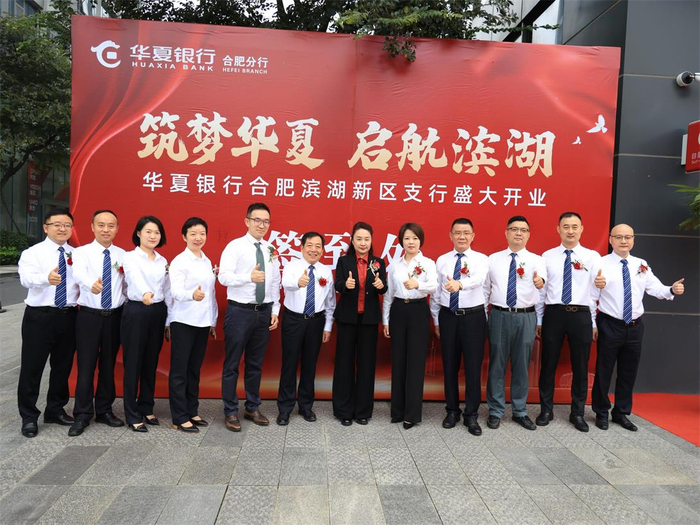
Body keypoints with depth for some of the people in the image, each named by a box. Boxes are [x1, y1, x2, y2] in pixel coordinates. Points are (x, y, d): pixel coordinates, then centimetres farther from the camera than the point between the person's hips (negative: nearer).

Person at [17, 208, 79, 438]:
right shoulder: (32, 253, -4)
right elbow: (26, 278, -24)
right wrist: (47, 278, -44)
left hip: (68, 316, 4)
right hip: (39, 316, -4)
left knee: (63, 366, 13)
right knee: (32, 367, 3)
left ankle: (56, 410, 31)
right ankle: (29, 417, 19)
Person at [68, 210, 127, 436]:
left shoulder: (122, 255, 5)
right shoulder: (82, 252, -5)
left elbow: (126, 284, 8)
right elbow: (79, 274, -27)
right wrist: (92, 284, -48)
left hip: (115, 316, 3)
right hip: (89, 316, -3)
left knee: (108, 364, 12)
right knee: (86, 366, 0)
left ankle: (104, 410, 26)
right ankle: (82, 415, 15)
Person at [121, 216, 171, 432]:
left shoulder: (163, 261, 12)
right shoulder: (130, 257, -5)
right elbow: (136, 277, -28)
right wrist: (145, 293, -49)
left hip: (158, 313, 5)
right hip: (136, 312, -5)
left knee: (151, 363, 12)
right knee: (133, 363, 1)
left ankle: (146, 408, 25)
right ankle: (132, 415, 11)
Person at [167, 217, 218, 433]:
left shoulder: (207, 262, 11)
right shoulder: (179, 261, -9)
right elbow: (176, 291, -21)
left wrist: (213, 321, 15)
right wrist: (192, 295, -43)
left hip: (203, 322, 7)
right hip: (183, 322, -7)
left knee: (195, 369, 14)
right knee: (179, 370, 1)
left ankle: (192, 412, 25)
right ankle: (179, 418, 8)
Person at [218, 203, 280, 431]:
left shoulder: (271, 250, 10)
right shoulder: (235, 246, -5)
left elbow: (275, 283, 12)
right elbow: (223, 276, -17)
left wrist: (275, 311, 8)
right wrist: (249, 277, -31)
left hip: (264, 312, 5)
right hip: (239, 311, -5)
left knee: (255, 364, 15)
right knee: (232, 364, 4)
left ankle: (252, 408, 28)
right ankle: (231, 412, 17)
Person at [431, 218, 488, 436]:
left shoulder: (481, 259, -3)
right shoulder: (441, 260, 6)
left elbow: (477, 279, -26)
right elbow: (435, 292, 9)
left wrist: (459, 284, -46)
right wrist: (436, 320, 9)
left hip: (473, 316, -2)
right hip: (448, 316, 3)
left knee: (473, 367, 1)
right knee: (450, 366, 10)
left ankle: (471, 415, 16)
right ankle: (452, 411, 25)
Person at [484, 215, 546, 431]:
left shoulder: (536, 259, 2)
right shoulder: (493, 259, 6)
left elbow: (541, 276, -21)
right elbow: (484, 289, 8)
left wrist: (540, 281, -45)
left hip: (526, 318, 0)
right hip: (499, 316, 0)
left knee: (521, 365, 9)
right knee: (497, 364, 6)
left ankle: (520, 411, 25)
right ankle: (495, 411, 20)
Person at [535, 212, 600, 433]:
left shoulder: (593, 257, 3)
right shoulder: (548, 256, 4)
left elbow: (597, 291, 2)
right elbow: (541, 290, 5)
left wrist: (595, 323, 0)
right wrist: (538, 320, 5)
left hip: (581, 315, 0)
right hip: (554, 314, 0)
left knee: (580, 367, 10)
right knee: (548, 364, 8)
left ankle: (577, 413, 26)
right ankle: (546, 410, 24)